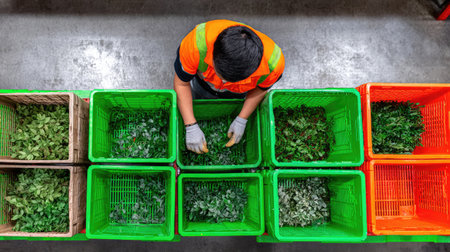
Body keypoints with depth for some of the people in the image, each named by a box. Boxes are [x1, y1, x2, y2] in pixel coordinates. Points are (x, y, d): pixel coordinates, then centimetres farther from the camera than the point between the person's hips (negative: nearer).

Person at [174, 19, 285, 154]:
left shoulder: (273, 62, -43)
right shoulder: (197, 42, -47)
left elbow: (261, 88, -16)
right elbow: (181, 83, -28)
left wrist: (241, 120, -17)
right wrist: (191, 127, -29)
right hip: (203, 86, 0)